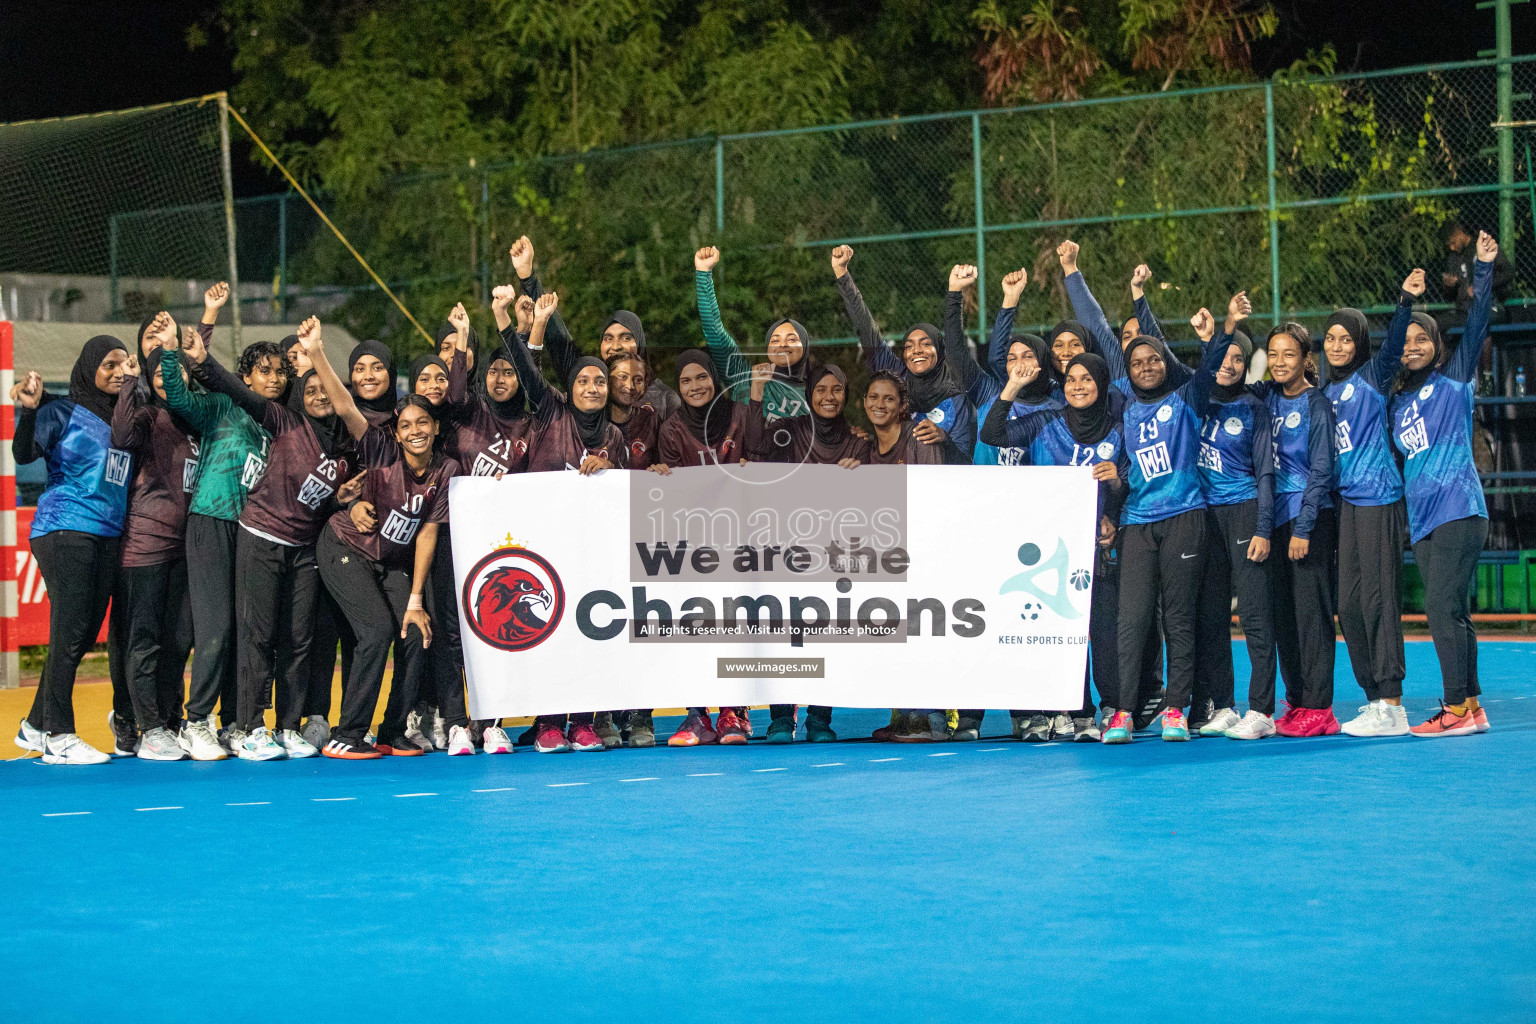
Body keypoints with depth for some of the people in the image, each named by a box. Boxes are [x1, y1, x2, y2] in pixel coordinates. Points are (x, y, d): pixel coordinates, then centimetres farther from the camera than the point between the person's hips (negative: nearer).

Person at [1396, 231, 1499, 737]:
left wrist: (1483, 269, -10)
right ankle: (1471, 707, 10)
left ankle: (1458, 708, -12)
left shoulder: (1454, 380, 5)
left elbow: (1476, 322, -4)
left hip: (1458, 509, -6)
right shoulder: (1396, 403, 19)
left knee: (1442, 608, -13)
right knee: (1451, 613, 7)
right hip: (1421, 519, 6)